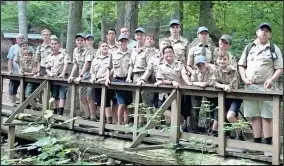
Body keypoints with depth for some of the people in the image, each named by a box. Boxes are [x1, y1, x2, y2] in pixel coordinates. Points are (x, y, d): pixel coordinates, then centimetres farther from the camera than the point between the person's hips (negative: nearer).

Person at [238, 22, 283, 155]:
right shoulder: (249, 47, 14)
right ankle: (257, 144, 10)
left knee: (267, 116, -5)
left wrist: (272, 79, -16)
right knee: (255, 116, 5)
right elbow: (241, 65, 15)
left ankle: (268, 145, -2)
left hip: (266, 87, -3)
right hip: (250, 86, 3)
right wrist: (244, 78, -3)